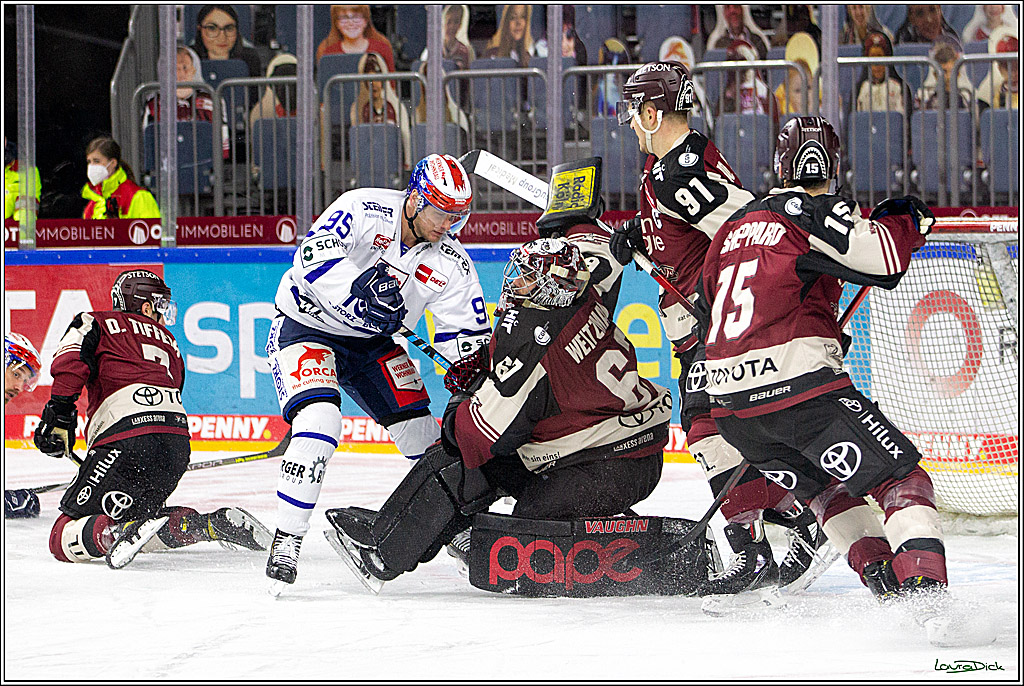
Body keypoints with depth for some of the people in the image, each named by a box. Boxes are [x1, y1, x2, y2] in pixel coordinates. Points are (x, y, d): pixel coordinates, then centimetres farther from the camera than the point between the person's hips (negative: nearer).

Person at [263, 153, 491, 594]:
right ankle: (286, 541, -22)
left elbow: (466, 336, -7)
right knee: (319, 425, -28)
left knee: (422, 434, 2)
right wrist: (361, 285, -47)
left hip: (371, 341, 6)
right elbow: (313, 257, -33)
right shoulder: (363, 209, -22)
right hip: (305, 326, -6)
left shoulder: (451, 265, -8)